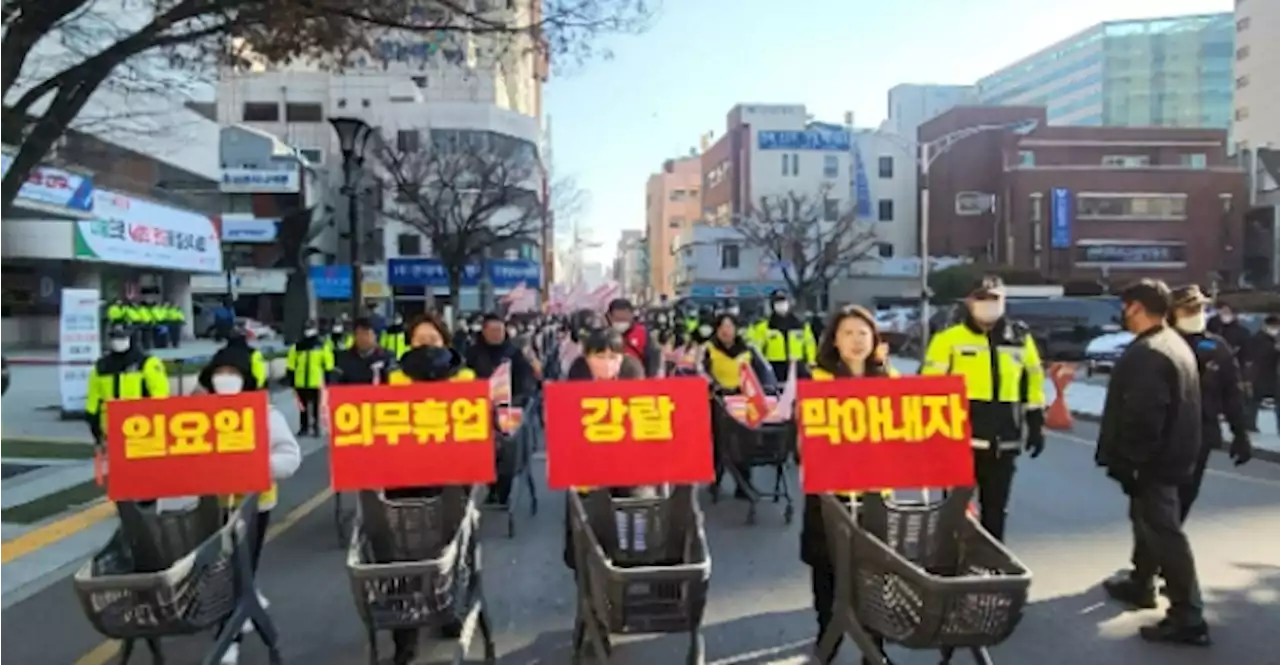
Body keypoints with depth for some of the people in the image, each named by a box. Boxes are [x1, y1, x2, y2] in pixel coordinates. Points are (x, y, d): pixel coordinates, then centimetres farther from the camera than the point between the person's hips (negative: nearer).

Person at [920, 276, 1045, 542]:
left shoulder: (1020, 338, 10)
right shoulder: (949, 339, -4)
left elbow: (1033, 381, 17)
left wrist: (1036, 424, 15)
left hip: (1004, 441, 4)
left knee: (996, 507, 14)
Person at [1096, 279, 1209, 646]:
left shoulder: (1147, 353, -22)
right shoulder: (1175, 343, 13)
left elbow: (1141, 416, -28)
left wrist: (1126, 461, -23)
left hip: (1152, 460, -11)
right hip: (1171, 454, 11)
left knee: (1164, 533, -7)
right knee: (1150, 522, 23)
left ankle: (1187, 617, -4)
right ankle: (1140, 584, 39)